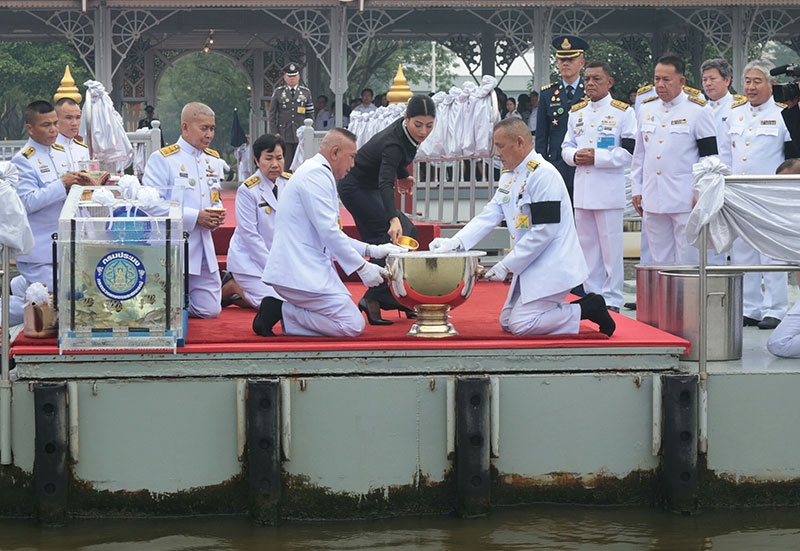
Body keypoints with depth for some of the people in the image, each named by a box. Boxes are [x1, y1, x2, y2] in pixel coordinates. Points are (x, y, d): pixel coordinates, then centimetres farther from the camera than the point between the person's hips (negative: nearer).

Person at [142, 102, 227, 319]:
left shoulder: (214, 161, 16)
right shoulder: (162, 159, -8)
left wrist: (216, 217, -1)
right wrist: (195, 217, -20)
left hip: (204, 249, 6)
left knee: (209, 310, 3)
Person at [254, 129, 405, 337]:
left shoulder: (315, 173, 23)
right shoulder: (316, 175, -11)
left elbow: (330, 232, 27)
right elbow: (329, 232, -18)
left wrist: (372, 250, 20)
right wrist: (362, 267, -13)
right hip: (301, 272, -11)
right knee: (353, 325, -14)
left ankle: (283, 309, 4)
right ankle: (282, 312, -10)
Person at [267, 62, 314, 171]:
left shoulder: (306, 92, 11)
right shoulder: (278, 92, 7)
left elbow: (310, 114, 12)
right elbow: (272, 114, 5)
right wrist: (274, 133, -3)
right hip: (283, 135, -1)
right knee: (285, 165, -3)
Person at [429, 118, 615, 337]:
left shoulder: (543, 174, -19)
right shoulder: (509, 176, 12)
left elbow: (543, 231, -23)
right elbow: (489, 215, 8)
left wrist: (506, 265, -19)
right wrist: (455, 242, -8)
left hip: (552, 267, -10)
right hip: (531, 266, 10)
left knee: (521, 326, -15)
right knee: (507, 323, 11)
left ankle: (588, 309, -1)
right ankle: (587, 306, 13)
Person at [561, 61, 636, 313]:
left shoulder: (623, 112, -2)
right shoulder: (576, 112, 15)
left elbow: (629, 152, -8)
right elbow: (566, 147, 17)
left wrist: (597, 157, -17)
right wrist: (575, 156, -6)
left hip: (609, 191, -5)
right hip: (582, 191, 5)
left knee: (611, 247, -3)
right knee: (587, 246, 10)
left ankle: (611, 299, 2)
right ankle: (592, 296, 17)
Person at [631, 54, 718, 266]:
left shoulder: (697, 111, -4)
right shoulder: (646, 109, 12)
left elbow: (709, 156, -4)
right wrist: (636, 189, 15)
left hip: (685, 200, -5)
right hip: (653, 200, 5)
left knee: (688, 263, -2)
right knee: (660, 262, 10)